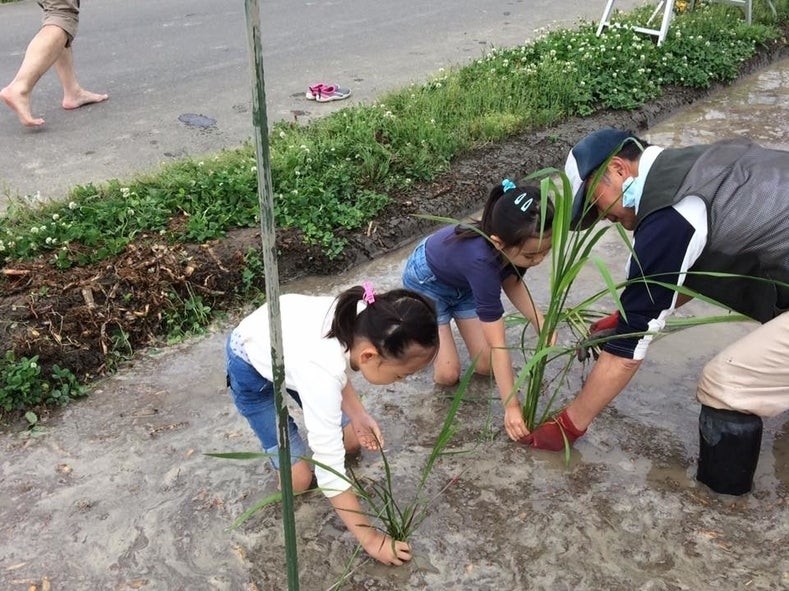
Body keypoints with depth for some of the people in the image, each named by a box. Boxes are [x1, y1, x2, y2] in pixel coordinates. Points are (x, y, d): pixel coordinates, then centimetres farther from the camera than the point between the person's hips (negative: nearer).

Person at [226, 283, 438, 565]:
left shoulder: (361, 318, -27)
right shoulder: (320, 372, -44)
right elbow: (330, 472, -34)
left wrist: (358, 414, -15)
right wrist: (371, 539, -27)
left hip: (287, 338, 6)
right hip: (251, 368, -5)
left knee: (353, 441, -1)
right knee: (299, 481, -8)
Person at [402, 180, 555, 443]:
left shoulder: (515, 243, -28)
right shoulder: (481, 260, -45)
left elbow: (511, 282, -6)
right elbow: (498, 345, -38)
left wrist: (539, 322, -22)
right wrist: (511, 407, -32)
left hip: (462, 281, 6)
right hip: (426, 281, -5)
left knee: (485, 365, -1)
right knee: (447, 374, -9)